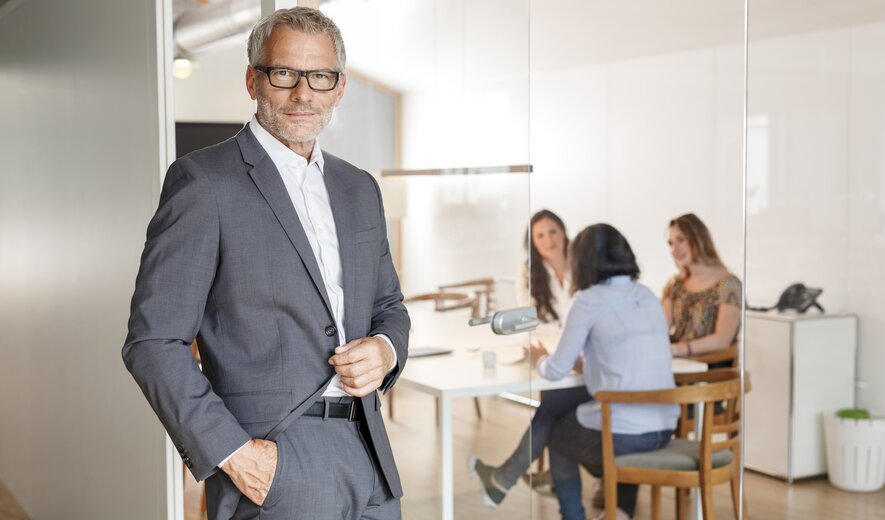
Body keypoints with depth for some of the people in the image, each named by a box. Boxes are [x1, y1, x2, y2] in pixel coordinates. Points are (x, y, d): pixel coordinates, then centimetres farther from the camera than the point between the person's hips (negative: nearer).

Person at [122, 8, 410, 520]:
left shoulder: (360, 188, 12)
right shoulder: (204, 181, -7)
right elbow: (154, 341, -9)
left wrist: (385, 350, -1)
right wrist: (231, 452, -16)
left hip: (369, 453, 6)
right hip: (272, 461, -6)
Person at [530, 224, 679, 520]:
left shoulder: (589, 300, -9)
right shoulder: (648, 296, 10)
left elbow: (558, 371, -5)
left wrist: (540, 360, 15)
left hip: (621, 434, -6)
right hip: (664, 429, 6)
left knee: (556, 433, 26)